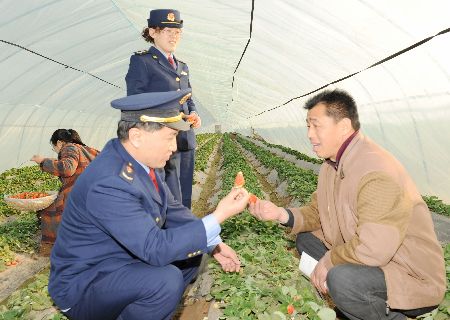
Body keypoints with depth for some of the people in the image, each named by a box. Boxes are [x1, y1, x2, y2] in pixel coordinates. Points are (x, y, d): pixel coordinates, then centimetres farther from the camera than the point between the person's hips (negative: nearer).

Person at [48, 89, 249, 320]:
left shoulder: (141, 160, -6)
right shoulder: (109, 184, -33)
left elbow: (171, 210, 5)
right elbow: (155, 249, -32)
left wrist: (213, 245, -1)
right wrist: (219, 216, -30)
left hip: (123, 260, 9)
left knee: (191, 248, 8)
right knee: (165, 280, -30)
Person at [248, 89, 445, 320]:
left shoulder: (377, 173, -29)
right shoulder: (332, 165, 4)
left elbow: (372, 248, -34)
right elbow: (316, 214, 8)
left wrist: (328, 261, -17)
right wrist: (281, 214, -9)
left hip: (411, 276, -9)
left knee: (341, 279, -34)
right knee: (305, 239, 9)